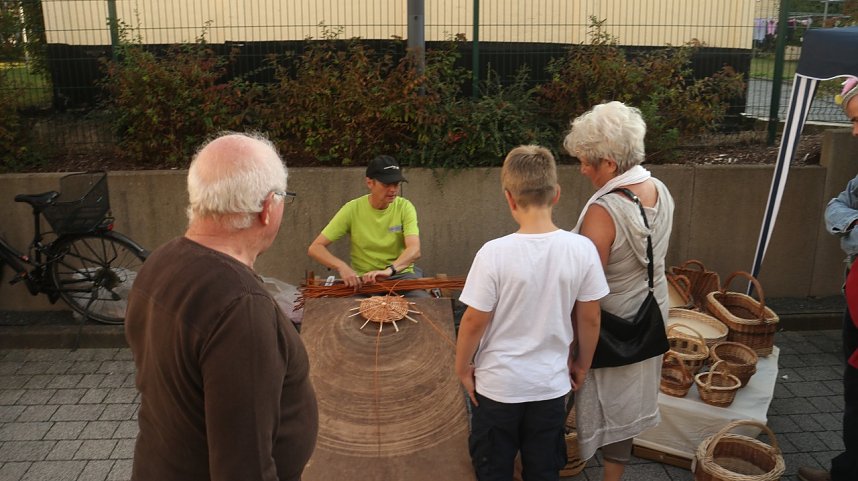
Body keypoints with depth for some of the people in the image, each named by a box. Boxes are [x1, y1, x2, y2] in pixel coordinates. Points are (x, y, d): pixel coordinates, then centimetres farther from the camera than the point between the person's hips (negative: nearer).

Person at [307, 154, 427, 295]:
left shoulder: (404, 207, -7)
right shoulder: (352, 209, -7)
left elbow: (414, 250, -21)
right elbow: (315, 248, -9)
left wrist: (389, 270, -41)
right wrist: (342, 266, -29)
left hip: (401, 274, 1)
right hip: (363, 278, -1)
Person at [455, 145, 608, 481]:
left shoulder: (495, 253, -21)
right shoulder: (582, 249, -13)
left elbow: (474, 321, -14)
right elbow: (590, 319, -4)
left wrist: (462, 367, 3)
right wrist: (583, 365, 13)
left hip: (498, 385, -2)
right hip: (551, 384, 3)